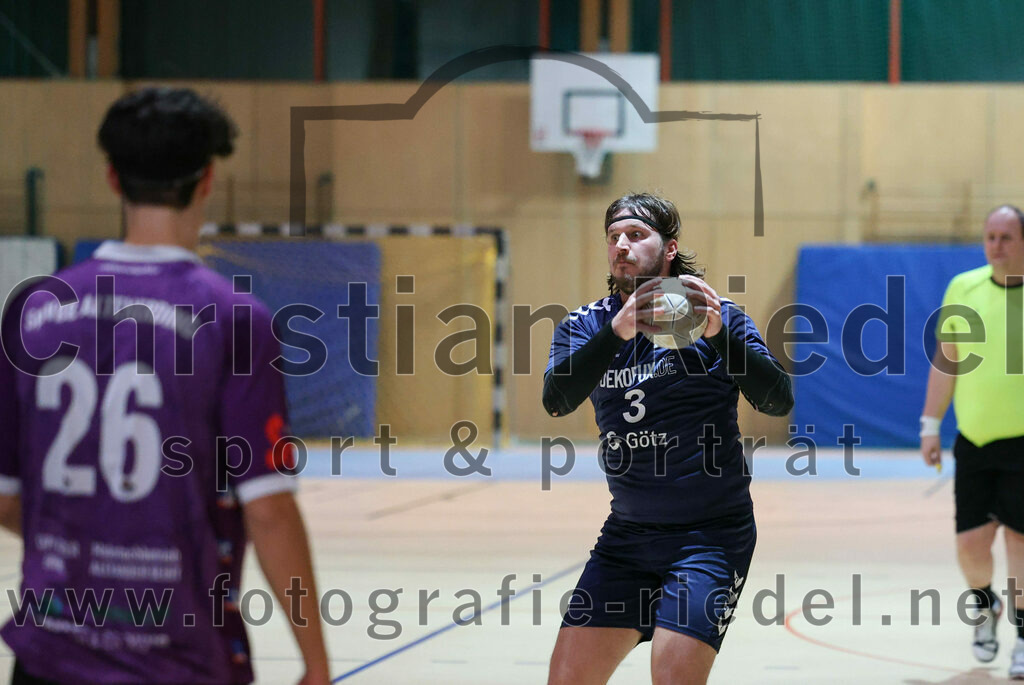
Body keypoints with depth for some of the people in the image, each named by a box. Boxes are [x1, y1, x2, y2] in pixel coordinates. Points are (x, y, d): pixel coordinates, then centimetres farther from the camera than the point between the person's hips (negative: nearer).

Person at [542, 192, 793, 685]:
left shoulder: (718, 317, -4)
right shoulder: (586, 326, 5)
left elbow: (778, 401, -15)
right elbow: (557, 400, -15)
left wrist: (719, 333, -29)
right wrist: (617, 332, -31)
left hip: (710, 533, -4)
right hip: (627, 531, 4)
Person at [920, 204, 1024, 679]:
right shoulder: (964, 288, 4)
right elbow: (945, 360, 11)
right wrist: (931, 425, 9)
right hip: (973, 439, 3)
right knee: (971, 541, 1)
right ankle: (985, 606, 33)